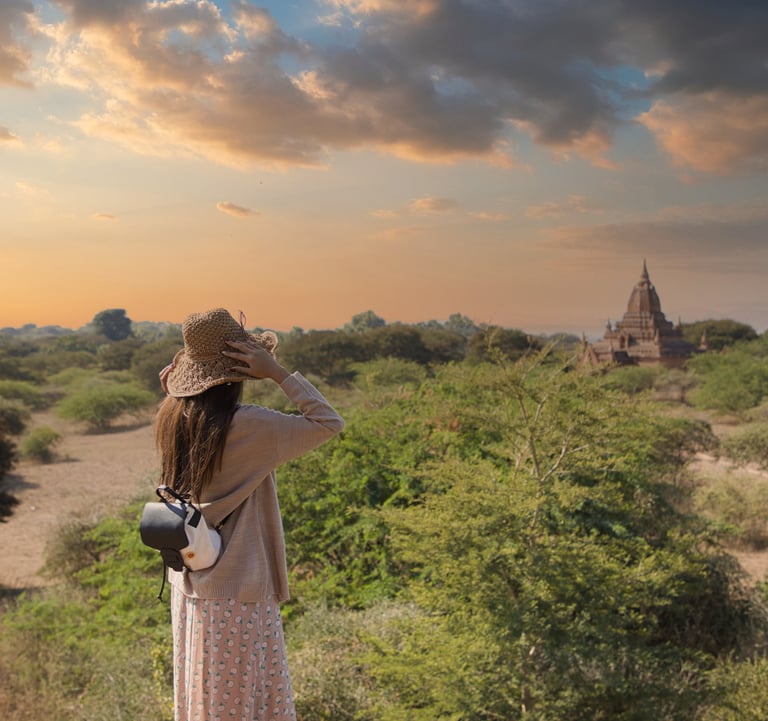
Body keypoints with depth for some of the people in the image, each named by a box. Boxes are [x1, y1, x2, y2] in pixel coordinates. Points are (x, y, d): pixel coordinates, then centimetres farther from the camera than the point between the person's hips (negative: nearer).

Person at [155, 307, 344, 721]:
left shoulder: (172, 419, -3)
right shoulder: (248, 427, -23)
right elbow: (329, 423, -16)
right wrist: (276, 372, -17)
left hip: (189, 586, 7)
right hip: (238, 593, -7)